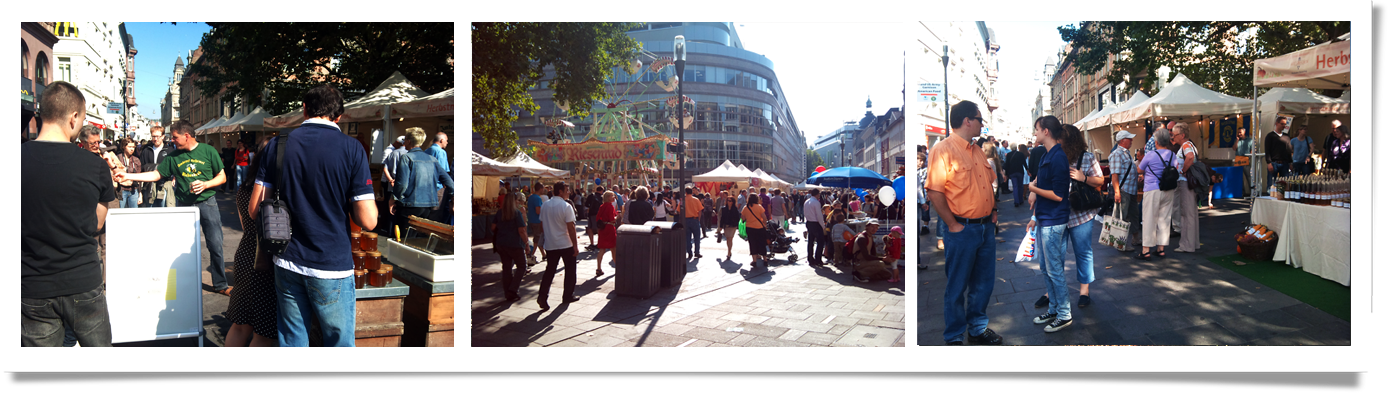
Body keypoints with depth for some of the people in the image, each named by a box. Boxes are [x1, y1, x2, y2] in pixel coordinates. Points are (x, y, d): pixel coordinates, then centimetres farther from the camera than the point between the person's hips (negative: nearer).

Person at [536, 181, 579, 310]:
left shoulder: (544, 206, 4)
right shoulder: (566, 206, -14)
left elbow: (542, 224, 11)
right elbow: (570, 228, -16)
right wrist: (575, 246, -10)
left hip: (550, 245, 5)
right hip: (566, 244, -5)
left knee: (549, 271, 8)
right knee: (570, 270, 12)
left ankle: (543, 296, -5)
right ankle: (568, 296, 19)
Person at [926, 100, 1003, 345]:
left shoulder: (977, 151, 14)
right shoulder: (943, 150, -14)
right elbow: (934, 191, -19)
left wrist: (992, 211, 11)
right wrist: (953, 225, -17)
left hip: (986, 228, 8)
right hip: (962, 230, -8)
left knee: (983, 283, 17)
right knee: (957, 287, 3)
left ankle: (978, 329, 33)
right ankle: (954, 338, 15)